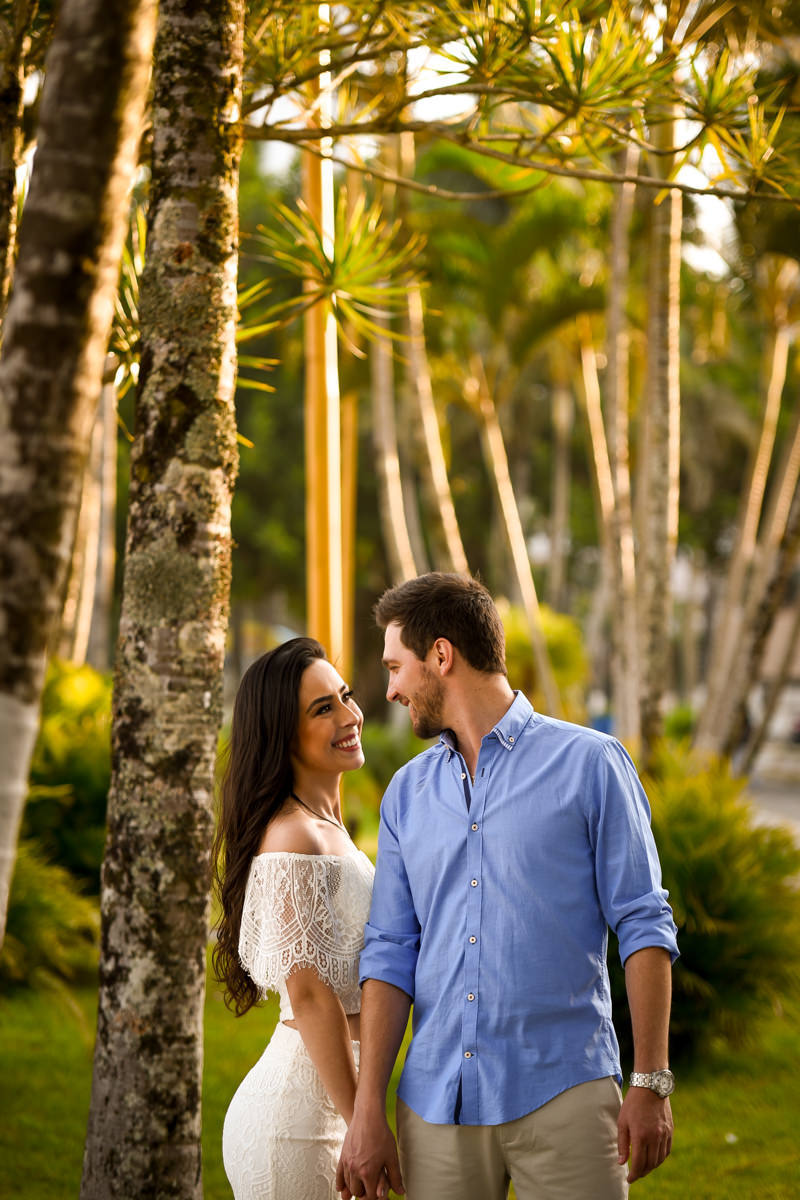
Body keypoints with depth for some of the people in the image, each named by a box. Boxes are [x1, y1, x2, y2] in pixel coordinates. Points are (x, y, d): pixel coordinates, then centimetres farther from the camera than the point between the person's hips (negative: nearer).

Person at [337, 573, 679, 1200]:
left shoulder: (588, 762, 0)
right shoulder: (408, 791, 13)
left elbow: (643, 925, -2)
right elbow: (390, 954, 9)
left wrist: (651, 1083, -9)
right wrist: (368, 1109, 1)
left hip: (562, 1096, -4)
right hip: (436, 1102, 4)